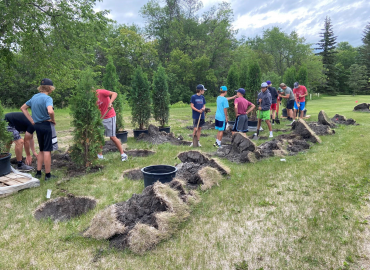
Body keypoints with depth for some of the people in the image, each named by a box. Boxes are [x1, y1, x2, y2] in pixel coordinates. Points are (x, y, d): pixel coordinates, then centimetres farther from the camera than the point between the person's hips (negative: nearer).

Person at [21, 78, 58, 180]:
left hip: (37, 126, 7)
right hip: (47, 125, -7)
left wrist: (32, 120, 11)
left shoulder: (34, 97, 10)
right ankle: (48, 175, 6)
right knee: (47, 150, -1)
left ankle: (38, 172, 23)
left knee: (42, 150, 18)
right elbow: (50, 111, -33)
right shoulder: (47, 98, -14)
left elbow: (23, 108, 18)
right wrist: (53, 120, -13)